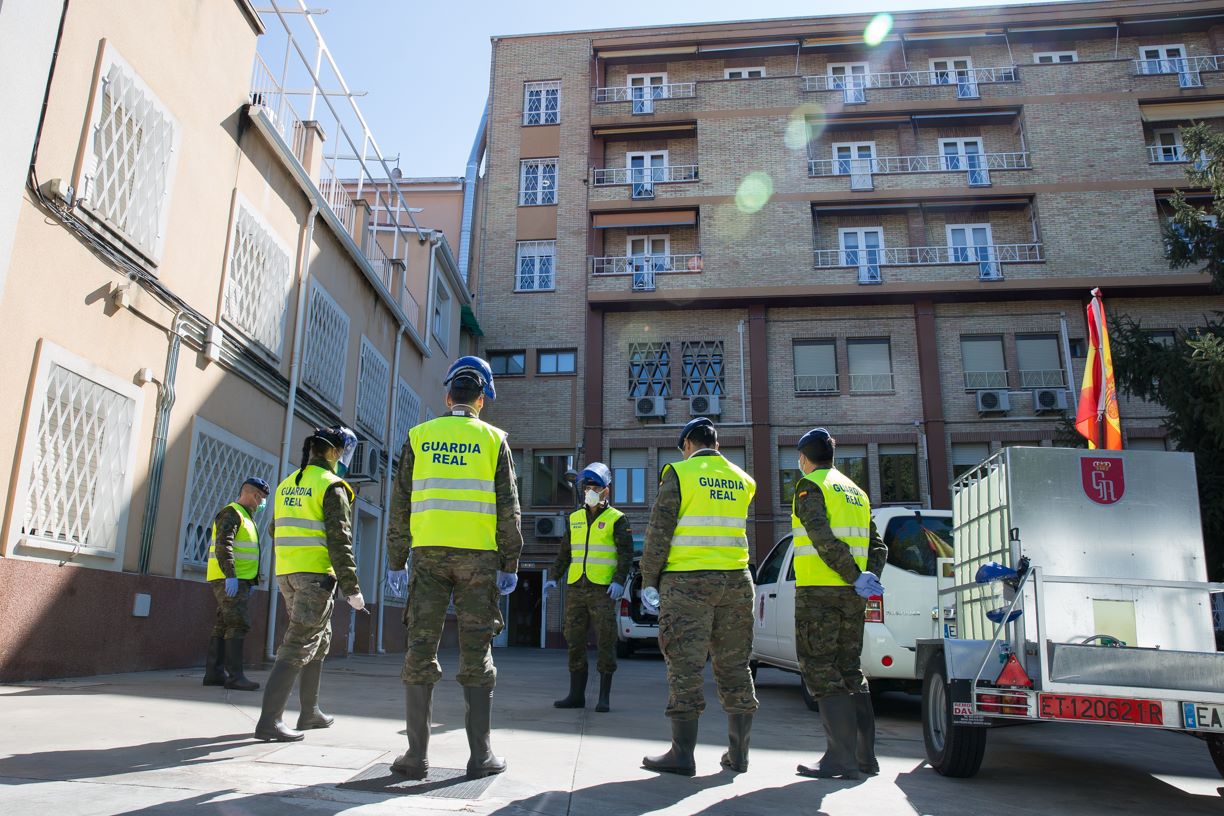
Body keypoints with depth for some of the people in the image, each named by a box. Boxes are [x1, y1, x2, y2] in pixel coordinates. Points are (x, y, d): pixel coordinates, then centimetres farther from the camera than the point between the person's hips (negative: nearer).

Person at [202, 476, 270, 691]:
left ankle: (214, 673, 13)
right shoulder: (231, 513, -9)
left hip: (238, 580, 10)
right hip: (229, 580, -10)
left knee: (223, 626, 9)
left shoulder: (246, 517, 23)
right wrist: (230, 576, -27)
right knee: (238, 625, -14)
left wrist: (250, 581, 24)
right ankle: (235, 676, -15)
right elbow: (223, 545, -20)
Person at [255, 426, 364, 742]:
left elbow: (278, 531, 20)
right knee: (299, 645, -6)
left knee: (319, 640, 19)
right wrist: (351, 587, -14)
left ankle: (310, 711, 26)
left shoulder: (287, 484, 15)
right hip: (316, 573, -8)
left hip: (286, 573, 8)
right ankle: (269, 721, -10)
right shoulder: (331, 485, -9)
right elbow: (339, 540, -15)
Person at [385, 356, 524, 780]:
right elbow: (508, 507, 0)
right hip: (477, 554, -1)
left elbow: (401, 503, 6)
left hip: (429, 551, 1)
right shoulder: (493, 439, 5)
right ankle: (480, 754, 7)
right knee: (476, 653, 4)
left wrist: (396, 560, 11)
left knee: (421, 647, 4)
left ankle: (417, 754, 5)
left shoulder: (420, 436, 9)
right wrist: (510, 564, 4)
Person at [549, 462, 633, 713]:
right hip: (575, 589, 5)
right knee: (575, 642, 7)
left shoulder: (616, 519, 0)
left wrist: (619, 580, -17)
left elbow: (626, 553, -5)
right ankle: (576, 694, 15)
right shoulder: (574, 518, 15)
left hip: (603, 590, -5)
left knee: (605, 642, -2)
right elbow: (564, 552, 19)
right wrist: (554, 577, 10)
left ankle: (604, 697, 6)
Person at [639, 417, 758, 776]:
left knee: (686, 665, -1)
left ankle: (682, 754, 1)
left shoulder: (679, 473, -3)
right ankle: (738, 753, 18)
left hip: (687, 581, -5)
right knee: (734, 665, 11)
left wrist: (649, 581, -2)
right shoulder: (742, 480, 12)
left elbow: (659, 532, -6)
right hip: (735, 580, 5)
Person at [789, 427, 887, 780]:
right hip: (852, 596, 8)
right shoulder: (855, 491, 20)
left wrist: (856, 578, -15)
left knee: (820, 670, -3)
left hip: (819, 591, -8)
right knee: (850, 671, 14)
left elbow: (824, 538, -18)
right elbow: (877, 546, 15)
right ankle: (865, 755, 17)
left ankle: (841, 757, -5)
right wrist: (870, 578, 1)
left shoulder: (810, 486, -4)